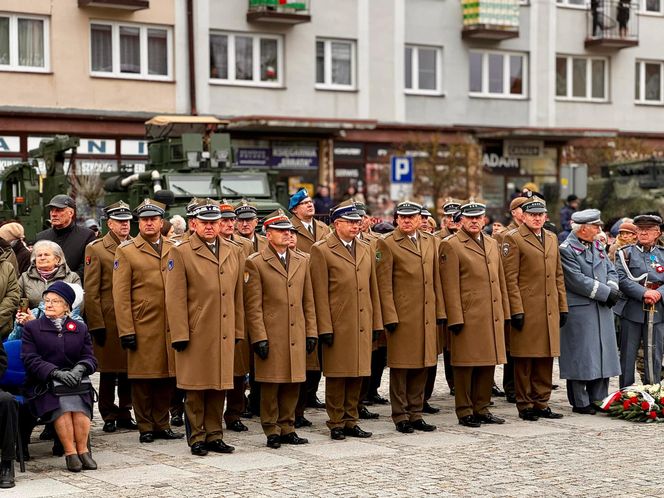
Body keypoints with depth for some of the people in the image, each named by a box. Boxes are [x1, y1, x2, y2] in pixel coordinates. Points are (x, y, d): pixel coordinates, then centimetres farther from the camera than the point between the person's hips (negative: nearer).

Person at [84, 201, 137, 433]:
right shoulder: (96, 249, -2)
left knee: (129, 369, 8)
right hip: (108, 320, -3)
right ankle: (109, 416, 14)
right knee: (108, 370, 4)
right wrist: (96, 325, -10)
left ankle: (125, 413, 18)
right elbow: (91, 291, -5)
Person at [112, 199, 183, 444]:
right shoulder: (126, 251, 1)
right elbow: (121, 294, -3)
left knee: (167, 377, 7)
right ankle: (145, 427, 11)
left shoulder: (174, 249, 12)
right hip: (142, 327, -3)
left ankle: (162, 424, 18)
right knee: (142, 378, 1)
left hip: (171, 326, 3)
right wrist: (126, 331, -9)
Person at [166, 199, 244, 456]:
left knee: (219, 387, 8)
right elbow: (175, 298, -6)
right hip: (196, 335, -4)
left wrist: (238, 330, 12)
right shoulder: (181, 253, -2)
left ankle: (214, 435, 17)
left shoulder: (235, 253, 12)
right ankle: (197, 438, 10)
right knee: (195, 389, 2)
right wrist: (180, 335, -11)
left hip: (224, 334, 4)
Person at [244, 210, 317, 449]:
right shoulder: (255, 263, -3)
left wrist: (311, 332, 9)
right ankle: (272, 431, 11)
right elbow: (253, 305, -6)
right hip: (271, 335, -5)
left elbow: (308, 301, 14)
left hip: (297, 335, 5)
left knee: (293, 384, 8)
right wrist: (259, 337, -11)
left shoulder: (302, 260, 13)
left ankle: (287, 428, 18)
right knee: (270, 385, 1)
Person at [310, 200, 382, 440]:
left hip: (362, 325, 5)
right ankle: (336, 423, 10)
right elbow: (320, 293, -8)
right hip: (338, 325, -5)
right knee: (337, 376, 1)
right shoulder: (321, 250, -4)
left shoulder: (366, 250, 14)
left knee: (357, 375, 9)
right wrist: (325, 328, -12)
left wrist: (376, 322, 12)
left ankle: (351, 421, 17)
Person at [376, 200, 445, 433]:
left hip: (427, 316, 5)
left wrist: (440, 311, 11)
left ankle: (415, 414, 18)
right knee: (400, 368, 1)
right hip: (402, 316, -5)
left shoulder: (429, 241, 13)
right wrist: (390, 317, -13)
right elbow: (384, 285, -7)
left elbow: (436, 279, 15)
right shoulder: (387, 244, -4)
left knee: (421, 367, 9)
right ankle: (401, 416, 8)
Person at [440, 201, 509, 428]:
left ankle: (481, 408, 20)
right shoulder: (451, 246, -5)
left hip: (493, 317, 7)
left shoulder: (492, 244, 17)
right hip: (468, 317, -6)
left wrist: (505, 312, 15)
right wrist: (455, 319, -14)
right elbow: (450, 286, -10)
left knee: (489, 364, 10)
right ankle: (465, 412, 8)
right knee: (465, 365, 0)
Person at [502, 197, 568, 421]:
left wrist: (563, 307, 13)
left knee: (546, 359, 10)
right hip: (526, 309, -6)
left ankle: (541, 404, 18)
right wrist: (516, 310, -15)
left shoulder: (552, 238, 16)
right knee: (525, 361, 0)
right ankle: (525, 405, 8)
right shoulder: (513, 239, -5)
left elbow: (558, 276, 19)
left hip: (550, 310, 6)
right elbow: (510, 278, -10)